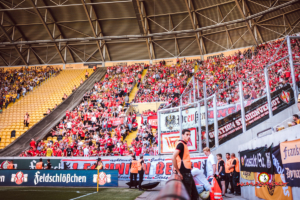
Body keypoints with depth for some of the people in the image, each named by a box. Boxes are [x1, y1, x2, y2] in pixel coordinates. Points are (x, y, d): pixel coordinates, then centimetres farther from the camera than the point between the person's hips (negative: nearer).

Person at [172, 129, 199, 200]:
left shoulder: (184, 144, 18)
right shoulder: (181, 144, -11)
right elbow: (173, 158, -22)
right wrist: (178, 172, -18)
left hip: (187, 172, 10)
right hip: (184, 173, -10)